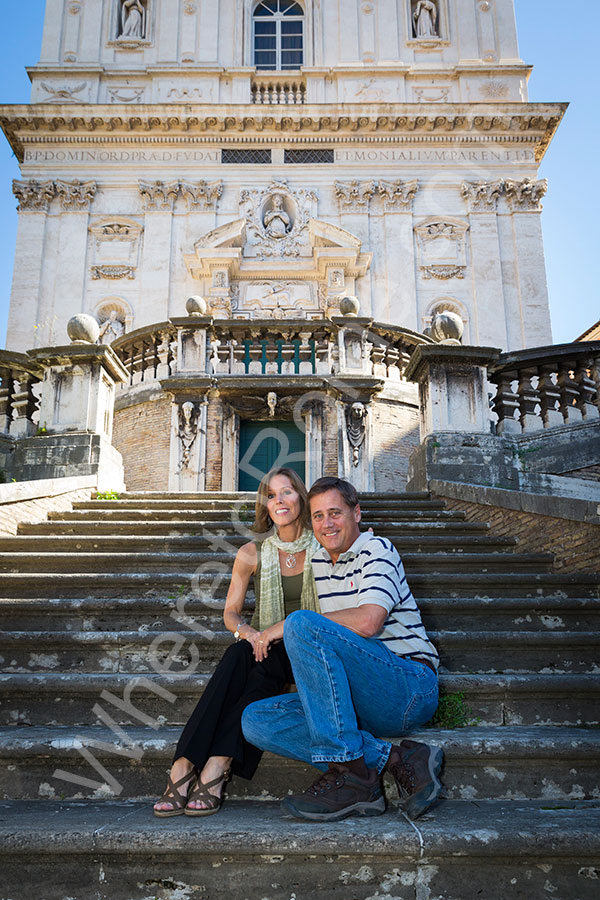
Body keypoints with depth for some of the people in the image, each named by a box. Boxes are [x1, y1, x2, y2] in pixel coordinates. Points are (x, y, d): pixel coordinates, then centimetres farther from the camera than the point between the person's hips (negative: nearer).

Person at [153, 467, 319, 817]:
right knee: (238, 655, -33)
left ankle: (216, 766, -38)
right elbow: (231, 612, 9)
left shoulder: (322, 549, 0)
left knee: (264, 666, -35)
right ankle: (184, 765, -40)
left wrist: (287, 627, -18)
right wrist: (246, 631, -15)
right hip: (263, 645, 2)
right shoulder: (252, 554, 4)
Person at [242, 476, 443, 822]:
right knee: (256, 720, -13)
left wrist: (284, 627, -13)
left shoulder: (377, 550, -4)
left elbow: (367, 622, -21)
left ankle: (350, 771, -25)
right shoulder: (319, 561, 18)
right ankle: (395, 760, -18)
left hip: (411, 688, -8)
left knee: (302, 625, -27)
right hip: (360, 704, 8)